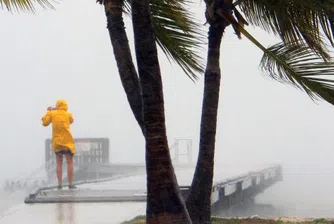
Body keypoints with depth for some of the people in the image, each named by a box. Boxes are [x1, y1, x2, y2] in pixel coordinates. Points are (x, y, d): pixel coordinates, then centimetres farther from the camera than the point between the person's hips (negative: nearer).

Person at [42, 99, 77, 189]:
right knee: (70, 163, 0)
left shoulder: (52, 113, 0)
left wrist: (48, 112, 14)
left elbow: (45, 123, 4)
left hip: (57, 142, 2)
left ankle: (60, 184, 0)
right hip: (67, 141, -2)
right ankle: (70, 184, -5)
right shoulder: (68, 114, 1)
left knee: (59, 163, 7)